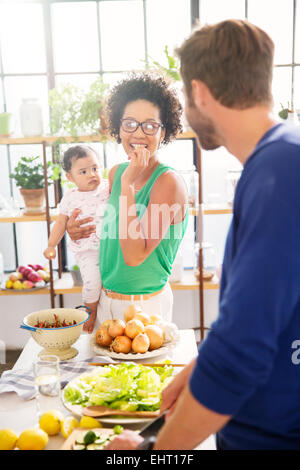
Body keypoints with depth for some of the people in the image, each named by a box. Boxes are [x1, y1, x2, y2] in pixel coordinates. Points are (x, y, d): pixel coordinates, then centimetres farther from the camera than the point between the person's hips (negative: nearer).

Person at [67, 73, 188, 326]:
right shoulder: (117, 172, 1)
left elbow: (135, 255, -27)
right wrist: (78, 230, -3)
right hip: (107, 299, 7)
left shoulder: (169, 182, -20)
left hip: (145, 305, -7)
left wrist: (128, 185, -27)